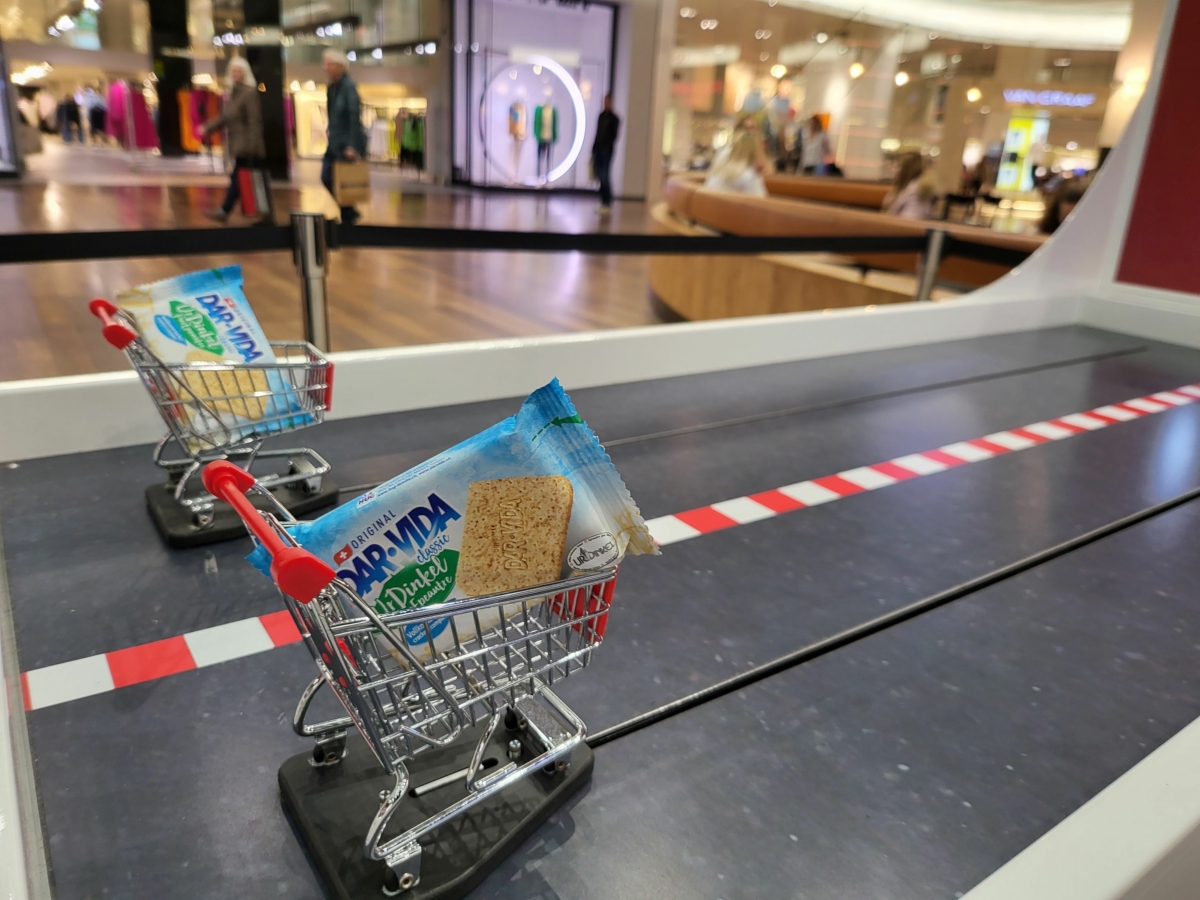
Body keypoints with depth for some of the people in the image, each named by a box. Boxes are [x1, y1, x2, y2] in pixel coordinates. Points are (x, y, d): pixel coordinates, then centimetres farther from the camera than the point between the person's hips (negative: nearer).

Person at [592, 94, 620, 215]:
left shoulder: (614, 118, -2)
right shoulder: (601, 116, 15)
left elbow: (613, 136, -8)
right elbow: (598, 134, 17)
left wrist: (608, 148, -18)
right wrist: (594, 149, 12)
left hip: (606, 152, -6)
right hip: (598, 150, 6)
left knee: (605, 177, -9)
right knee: (600, 177, 5)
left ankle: (607, 204, -6)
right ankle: (603, 202, 12)